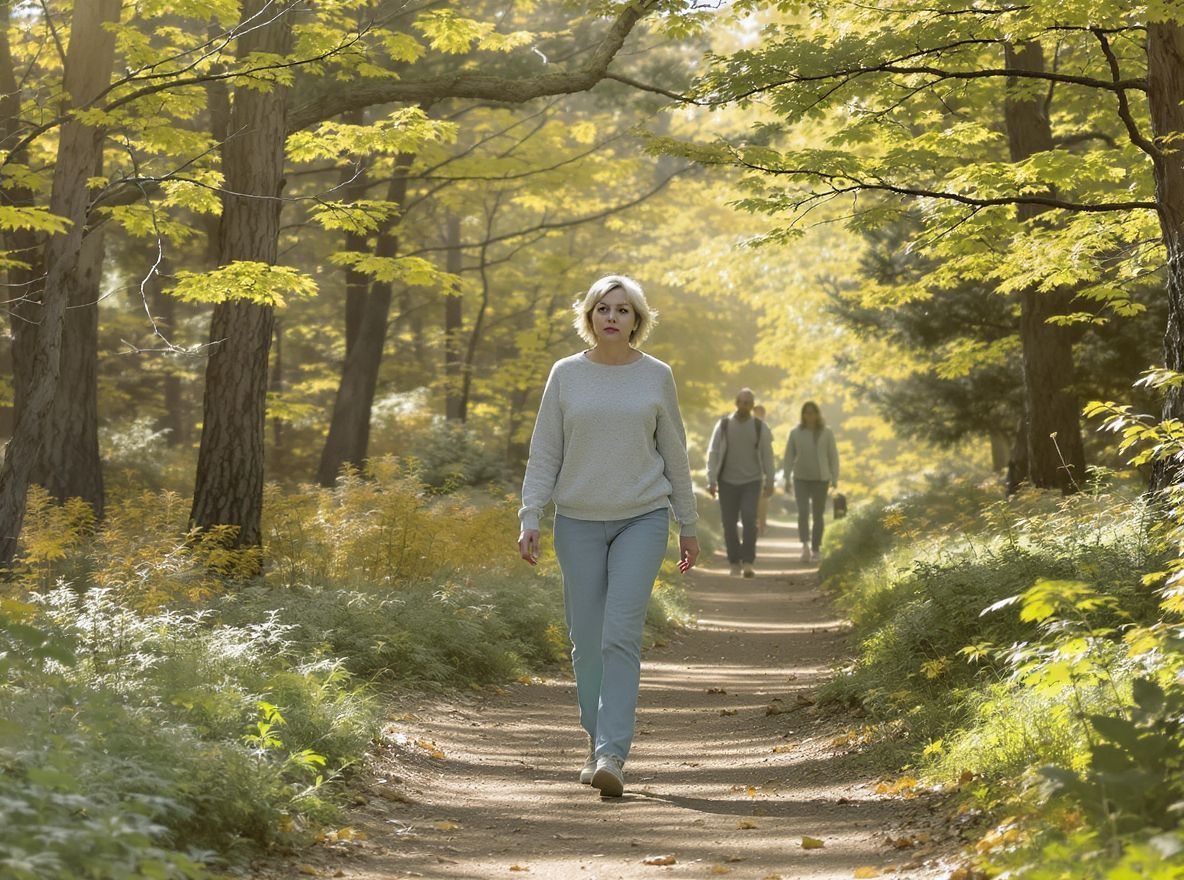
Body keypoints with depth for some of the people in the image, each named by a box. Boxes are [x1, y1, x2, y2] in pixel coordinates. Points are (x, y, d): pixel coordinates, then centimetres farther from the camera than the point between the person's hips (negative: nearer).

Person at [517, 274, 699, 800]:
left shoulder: (656, 377, 3)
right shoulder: (566, 375, 3)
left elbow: (675, 455, 10)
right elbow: (544, 453, 4)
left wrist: (688, 528, 12)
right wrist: (529, 520, -5)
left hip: (642, 519, -1)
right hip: (578, 521, 1)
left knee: (621, 635, -13)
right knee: (586, 639, 5)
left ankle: (612, 756, -17)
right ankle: (597, 744, 22)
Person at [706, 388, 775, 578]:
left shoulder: (759, 427, 0)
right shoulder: (724, 425, 0)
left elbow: (767, 455, 4)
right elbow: (713, 453, 0)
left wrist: (769, 482, 0)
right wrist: (711, 480, -7)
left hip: (751, 482, -1)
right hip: (727, 482, 1)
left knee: (749, 520, -17)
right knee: (729, 523, 1)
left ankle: (748, 563, -15)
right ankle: (734, 562, 14)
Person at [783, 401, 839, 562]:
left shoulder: (827, 433, 0)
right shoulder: (796, 433, 2)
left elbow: (833, 456, 3)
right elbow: (789, 456, 5)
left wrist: (835, 478, 0)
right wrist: (787, 478, 1)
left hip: (820, 479, 0)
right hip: (801, 478, 0)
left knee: (818, 514, 4)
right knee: (803, 511, -16)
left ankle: (815, 550, 11)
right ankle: (805, 545, -26)